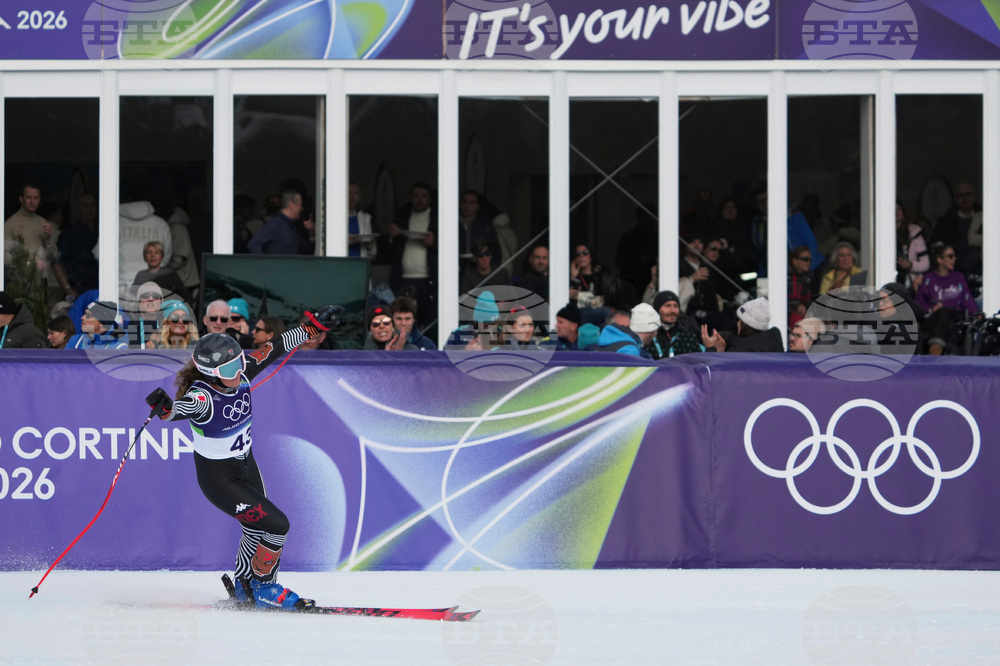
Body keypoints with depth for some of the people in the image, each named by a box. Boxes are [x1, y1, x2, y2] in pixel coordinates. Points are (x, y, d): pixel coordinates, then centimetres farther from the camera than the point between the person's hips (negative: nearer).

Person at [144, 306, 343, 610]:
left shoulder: (241, 373, -15)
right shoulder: (202, 397, -33)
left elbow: (275, 347, -5)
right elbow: (182, 408, -53)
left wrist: (314, 326, -3)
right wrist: (164, 408, -75)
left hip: (246, 464, 7)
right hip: (218, 478, -7)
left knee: (257, 530, 22)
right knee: (276, 526, -10)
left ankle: (244, 587, 46)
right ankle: (265, 589, 14)